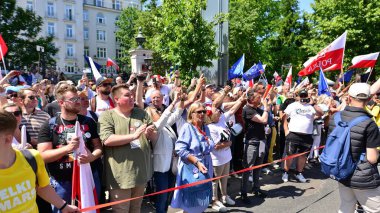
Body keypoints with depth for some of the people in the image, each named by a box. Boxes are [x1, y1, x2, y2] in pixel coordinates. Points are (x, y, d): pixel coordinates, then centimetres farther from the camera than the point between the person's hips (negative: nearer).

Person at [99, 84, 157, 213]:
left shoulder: (141, 114, 7)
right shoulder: (107, 116, -6)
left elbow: (154, 137, 9)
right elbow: (106, 140, -19)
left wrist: (150, 133, -15)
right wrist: (133, 136, -23)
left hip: (141, 171, 5)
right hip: (120, 175, -4)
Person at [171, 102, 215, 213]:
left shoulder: (206, 128, 9)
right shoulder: (187, 127, -12)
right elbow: (180, 149, -20)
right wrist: (197, 162, -22)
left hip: (205, 168, 7)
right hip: (191, 169, -6)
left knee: (203, 200, 16)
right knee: (191, 202, 4)